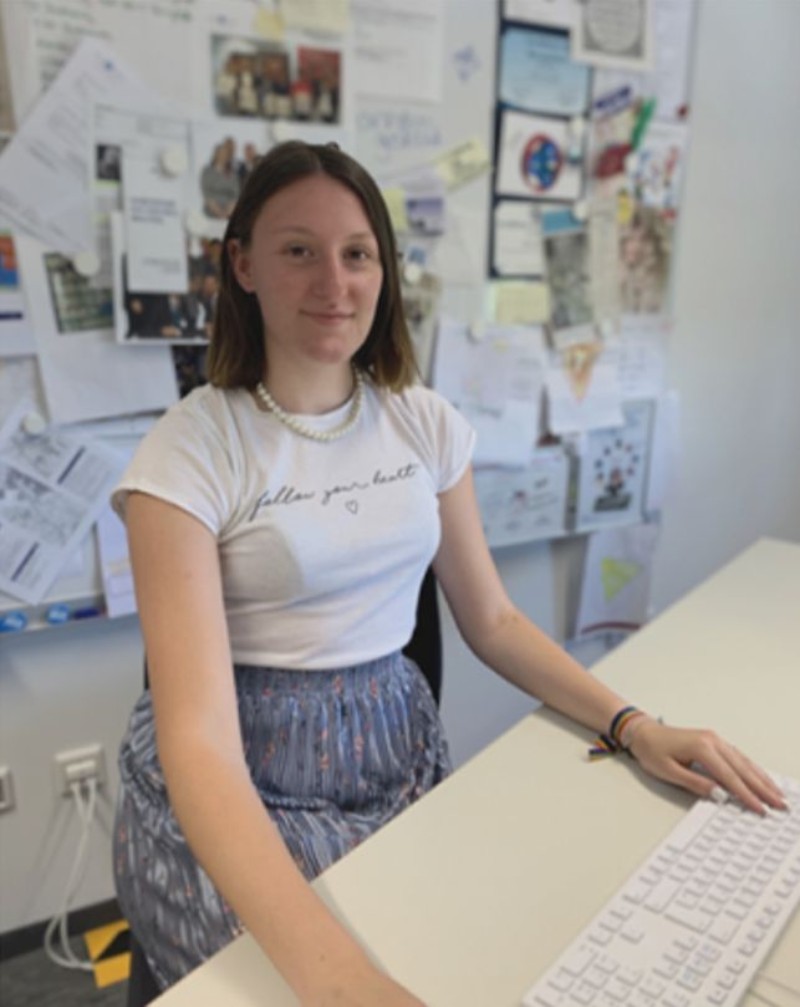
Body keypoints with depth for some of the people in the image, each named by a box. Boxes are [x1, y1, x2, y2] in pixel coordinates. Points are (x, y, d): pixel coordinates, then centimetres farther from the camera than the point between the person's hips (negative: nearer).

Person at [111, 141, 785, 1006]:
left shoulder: (426, 424, 0)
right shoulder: (188, 453, -15)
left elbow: (492, 620, 6)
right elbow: (198, 735, -23)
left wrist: (634, 725, -7)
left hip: (395, 752, 4)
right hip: (236, 795, -3)